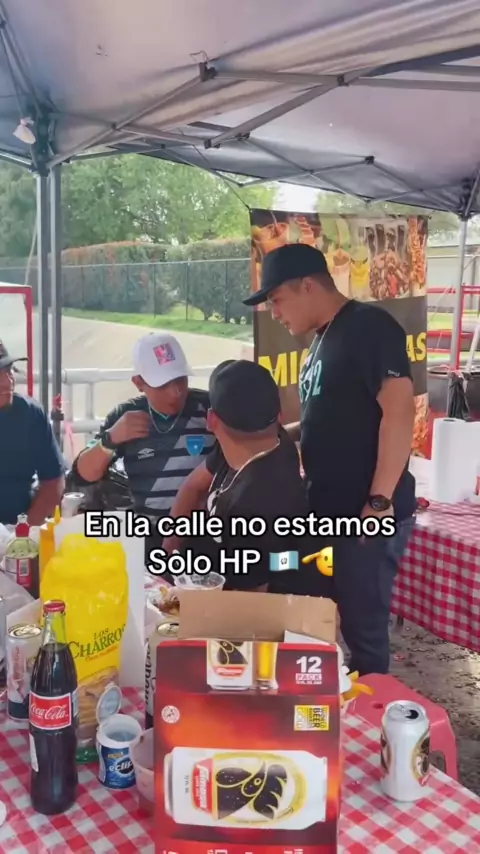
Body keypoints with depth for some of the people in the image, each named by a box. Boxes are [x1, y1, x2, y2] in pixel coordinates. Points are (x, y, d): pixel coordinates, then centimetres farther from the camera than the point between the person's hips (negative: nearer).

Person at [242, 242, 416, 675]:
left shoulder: (369, 325, -13)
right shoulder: (324, 338, 15)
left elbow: (399, 411, -22)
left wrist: (380, 500, -24)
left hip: (368, 515, -9)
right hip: (328, 511, 10)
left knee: (362, 628, 3)